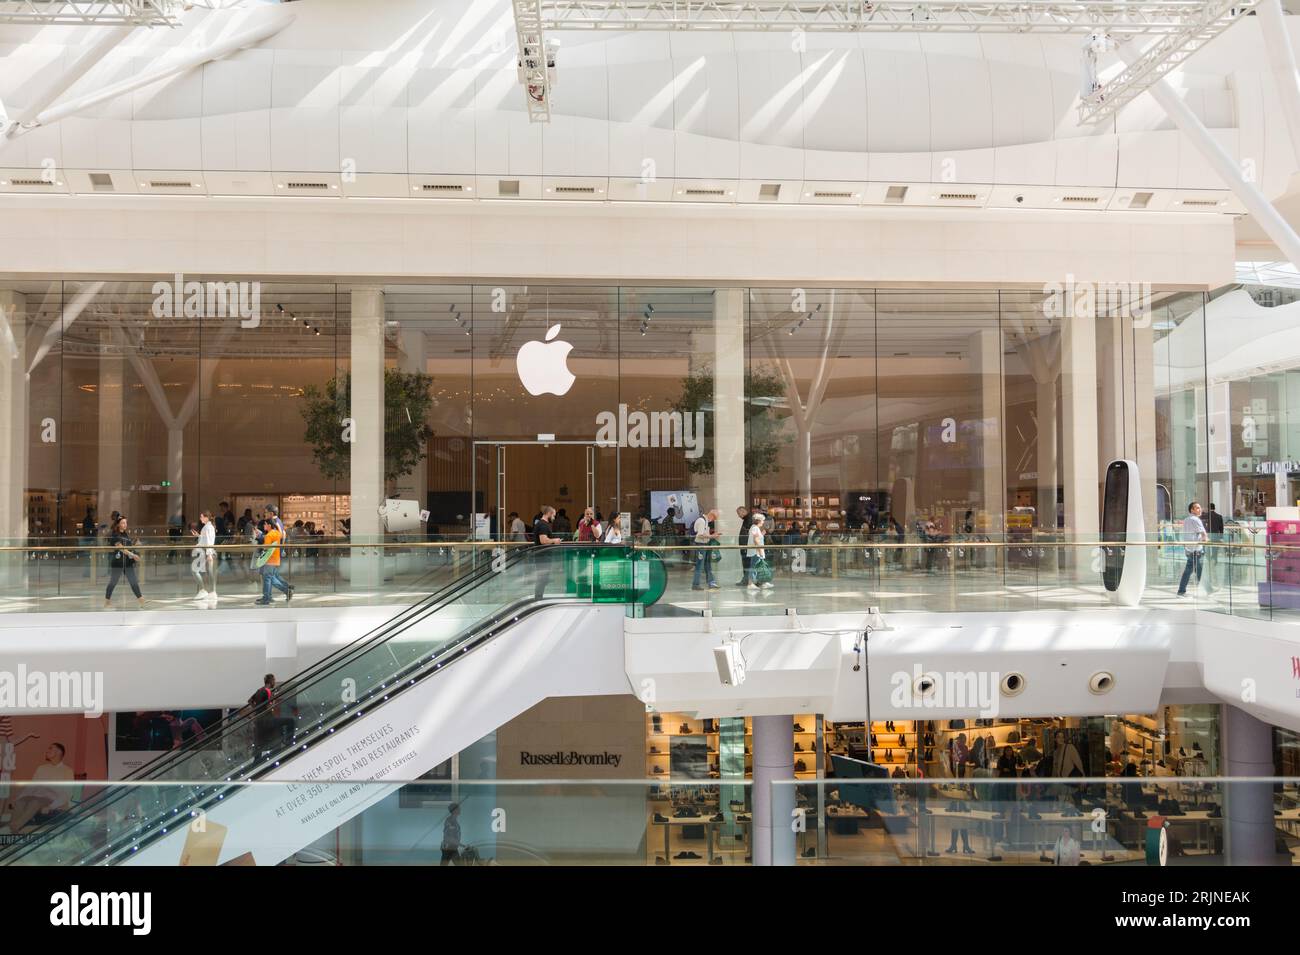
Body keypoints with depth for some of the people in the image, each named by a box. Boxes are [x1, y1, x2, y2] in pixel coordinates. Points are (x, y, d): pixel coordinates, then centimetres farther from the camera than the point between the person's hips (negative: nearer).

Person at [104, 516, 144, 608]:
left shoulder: (127, 534, 11)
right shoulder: (114, 535, -9)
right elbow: (121, 548, -19)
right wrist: (133, 555, -25)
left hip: (128, 562, 5)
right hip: (118, 562, -5)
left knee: (134, 582, 3)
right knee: (113, 582, 7)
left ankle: (140, 599, 5)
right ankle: (107, 600, 20)